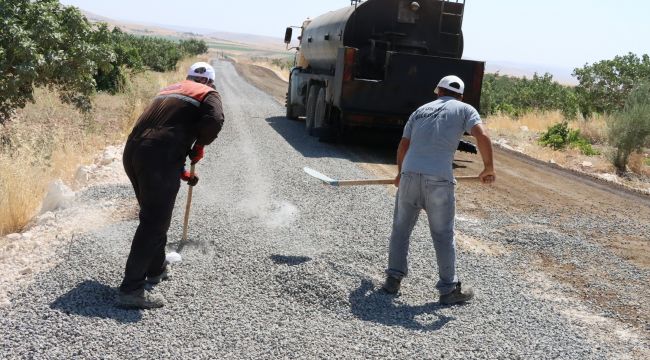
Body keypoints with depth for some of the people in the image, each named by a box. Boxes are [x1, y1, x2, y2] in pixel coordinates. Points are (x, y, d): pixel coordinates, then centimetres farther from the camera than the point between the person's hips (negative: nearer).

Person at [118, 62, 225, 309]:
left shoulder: (168, 91, 32)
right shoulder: (208, 93, 10)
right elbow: (214, 120, -12)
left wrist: (181, 172, 36)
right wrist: (199, 146, 6)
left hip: (132, 152, 8)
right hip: (159, 159, -8)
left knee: (153, 216, 24)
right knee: (154, 223, -4)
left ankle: (156, 270, 38)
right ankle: (131, 289, -6)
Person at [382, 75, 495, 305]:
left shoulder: (421, 110, 20)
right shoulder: (464, 109, 9)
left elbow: (403, 146, 22)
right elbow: (482, 136, -8)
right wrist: (489, 168, 4)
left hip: (409, 174, 3)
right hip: (439, 180, -3)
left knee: (401, 229, 16)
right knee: (443, 235, 7)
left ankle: (393, 278, 22)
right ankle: (449, 289, 16)